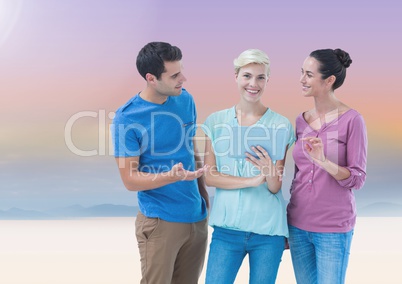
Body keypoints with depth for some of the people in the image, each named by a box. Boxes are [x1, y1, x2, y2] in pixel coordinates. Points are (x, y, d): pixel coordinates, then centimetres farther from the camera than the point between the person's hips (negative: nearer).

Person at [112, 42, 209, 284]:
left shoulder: (186, 100, 2)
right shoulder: (127, 118, -14)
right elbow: (130, 179, -14)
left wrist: (204, 194, 13)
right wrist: (171, 176, -30)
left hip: (197, 217, 5)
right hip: (160, 221, -5)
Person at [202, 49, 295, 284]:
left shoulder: (281, 125, -3)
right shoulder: (216, 121, 1)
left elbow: (275, 187, -4)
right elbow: (209, 176, -3)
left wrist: (269, 170, -26)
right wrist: (252, 180, -15)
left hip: (268, 230, -1)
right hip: (227, 227, 1)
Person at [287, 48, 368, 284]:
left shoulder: (352, 120, -10)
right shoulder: (301, 121, 6)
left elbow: (357, 179, -12)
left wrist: (323, 162, -29)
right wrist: (288, 223, 15)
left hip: (333, 230, -5)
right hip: (298, 225, 5)